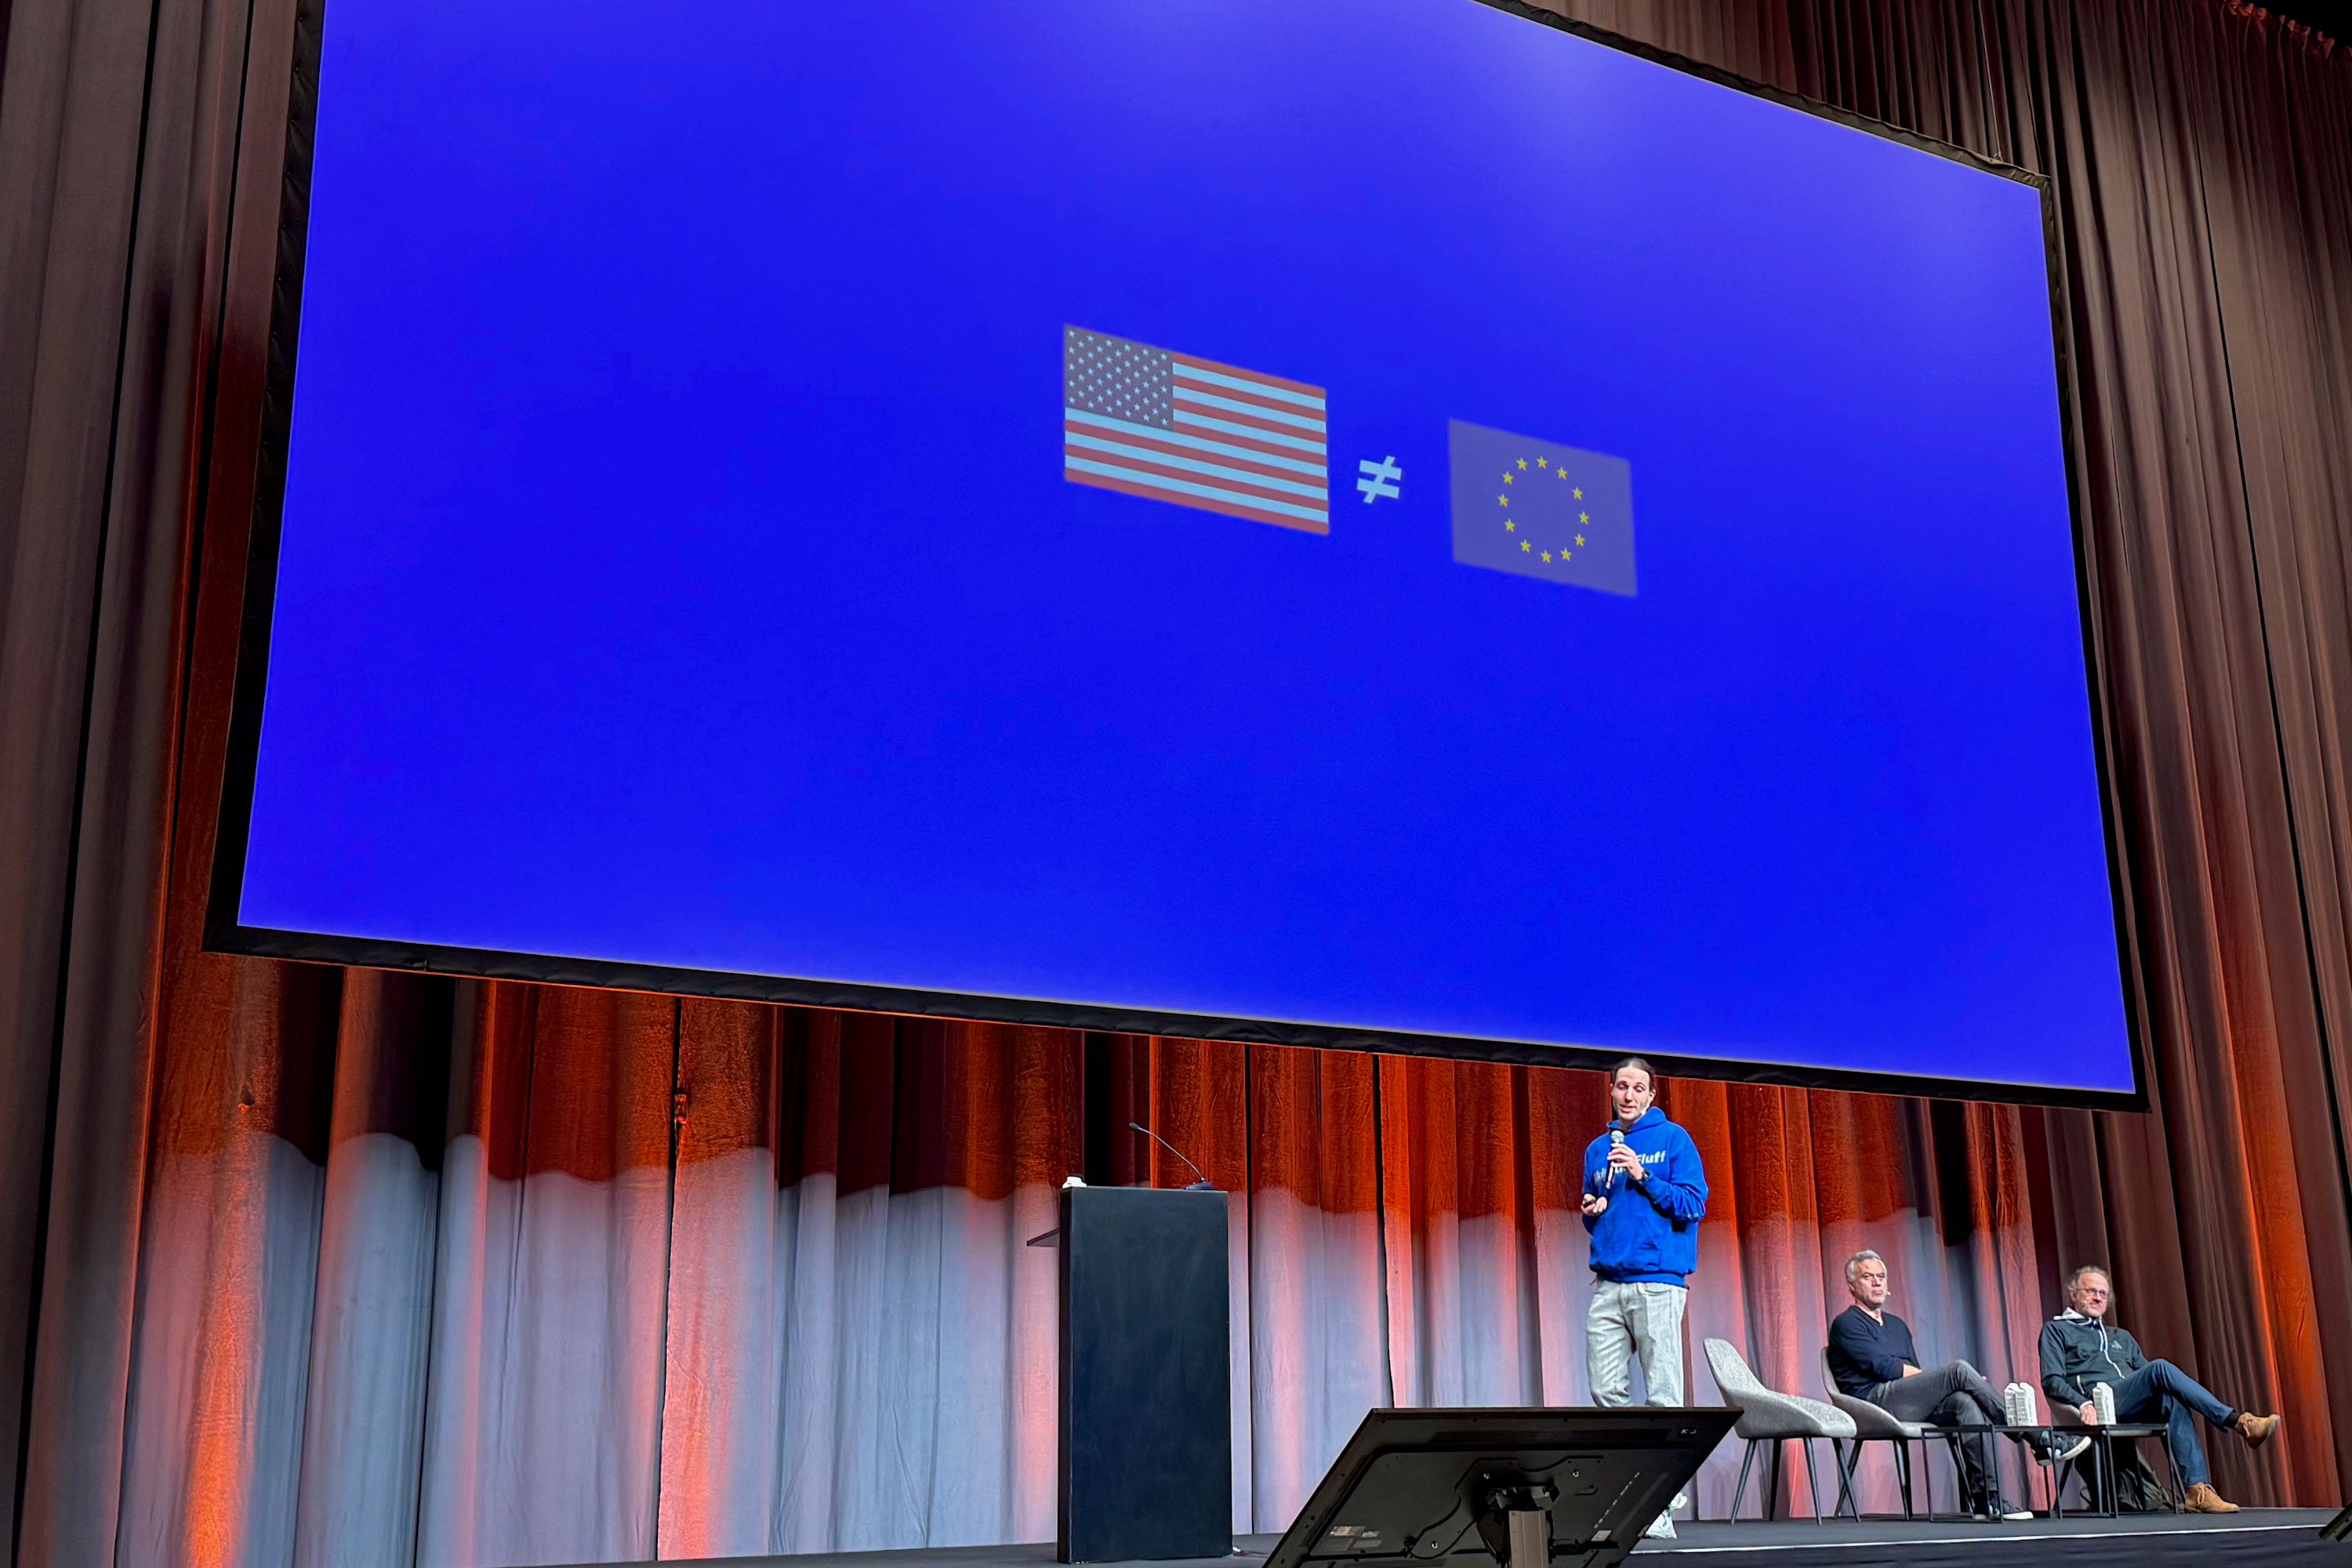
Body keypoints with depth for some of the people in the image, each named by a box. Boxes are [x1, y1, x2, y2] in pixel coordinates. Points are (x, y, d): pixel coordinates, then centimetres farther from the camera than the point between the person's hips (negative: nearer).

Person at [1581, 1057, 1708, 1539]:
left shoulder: (1673, 1139, 3)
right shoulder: (1597, 1150, 18)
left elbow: (1694, 1204, -5)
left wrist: (1642, 1175, -13)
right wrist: (1591, 1211, 4)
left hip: (1657, 1281, -5)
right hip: (1607, 1284, 5)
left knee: (1662, 1394, -6)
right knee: (1607, 1393, 2)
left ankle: (1661, 1506, -4)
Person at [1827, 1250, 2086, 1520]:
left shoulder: (1897, 1325, 28)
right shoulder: (1846, 1324, 4)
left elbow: (1915, 1376, 20)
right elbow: (1883, 1367, -9)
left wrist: (1945, 1381, -3)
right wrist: (1947, 1377, -7)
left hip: (1911, 1407, 7)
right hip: (1875, 1401, -7)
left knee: (1964, 1401, -25)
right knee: (1959, 1370, -22)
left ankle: (1986, 1498, -32)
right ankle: (2039, 1442, -20)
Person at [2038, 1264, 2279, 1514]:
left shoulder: (2121, 1337, 34)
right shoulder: (2056, 1331, 16)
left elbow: (2148, 1377, 26)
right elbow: (2052, 1381, 1)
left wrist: (2174, 1391, 3)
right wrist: (2083, 1403, -18)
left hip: (2135, 1406, 5)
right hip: (2099, 1404, -5)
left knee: (2172, 1403, -30)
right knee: (2160, 1368, -28)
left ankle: (2198, 1491, -40)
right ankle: (2238, 1422, -33)